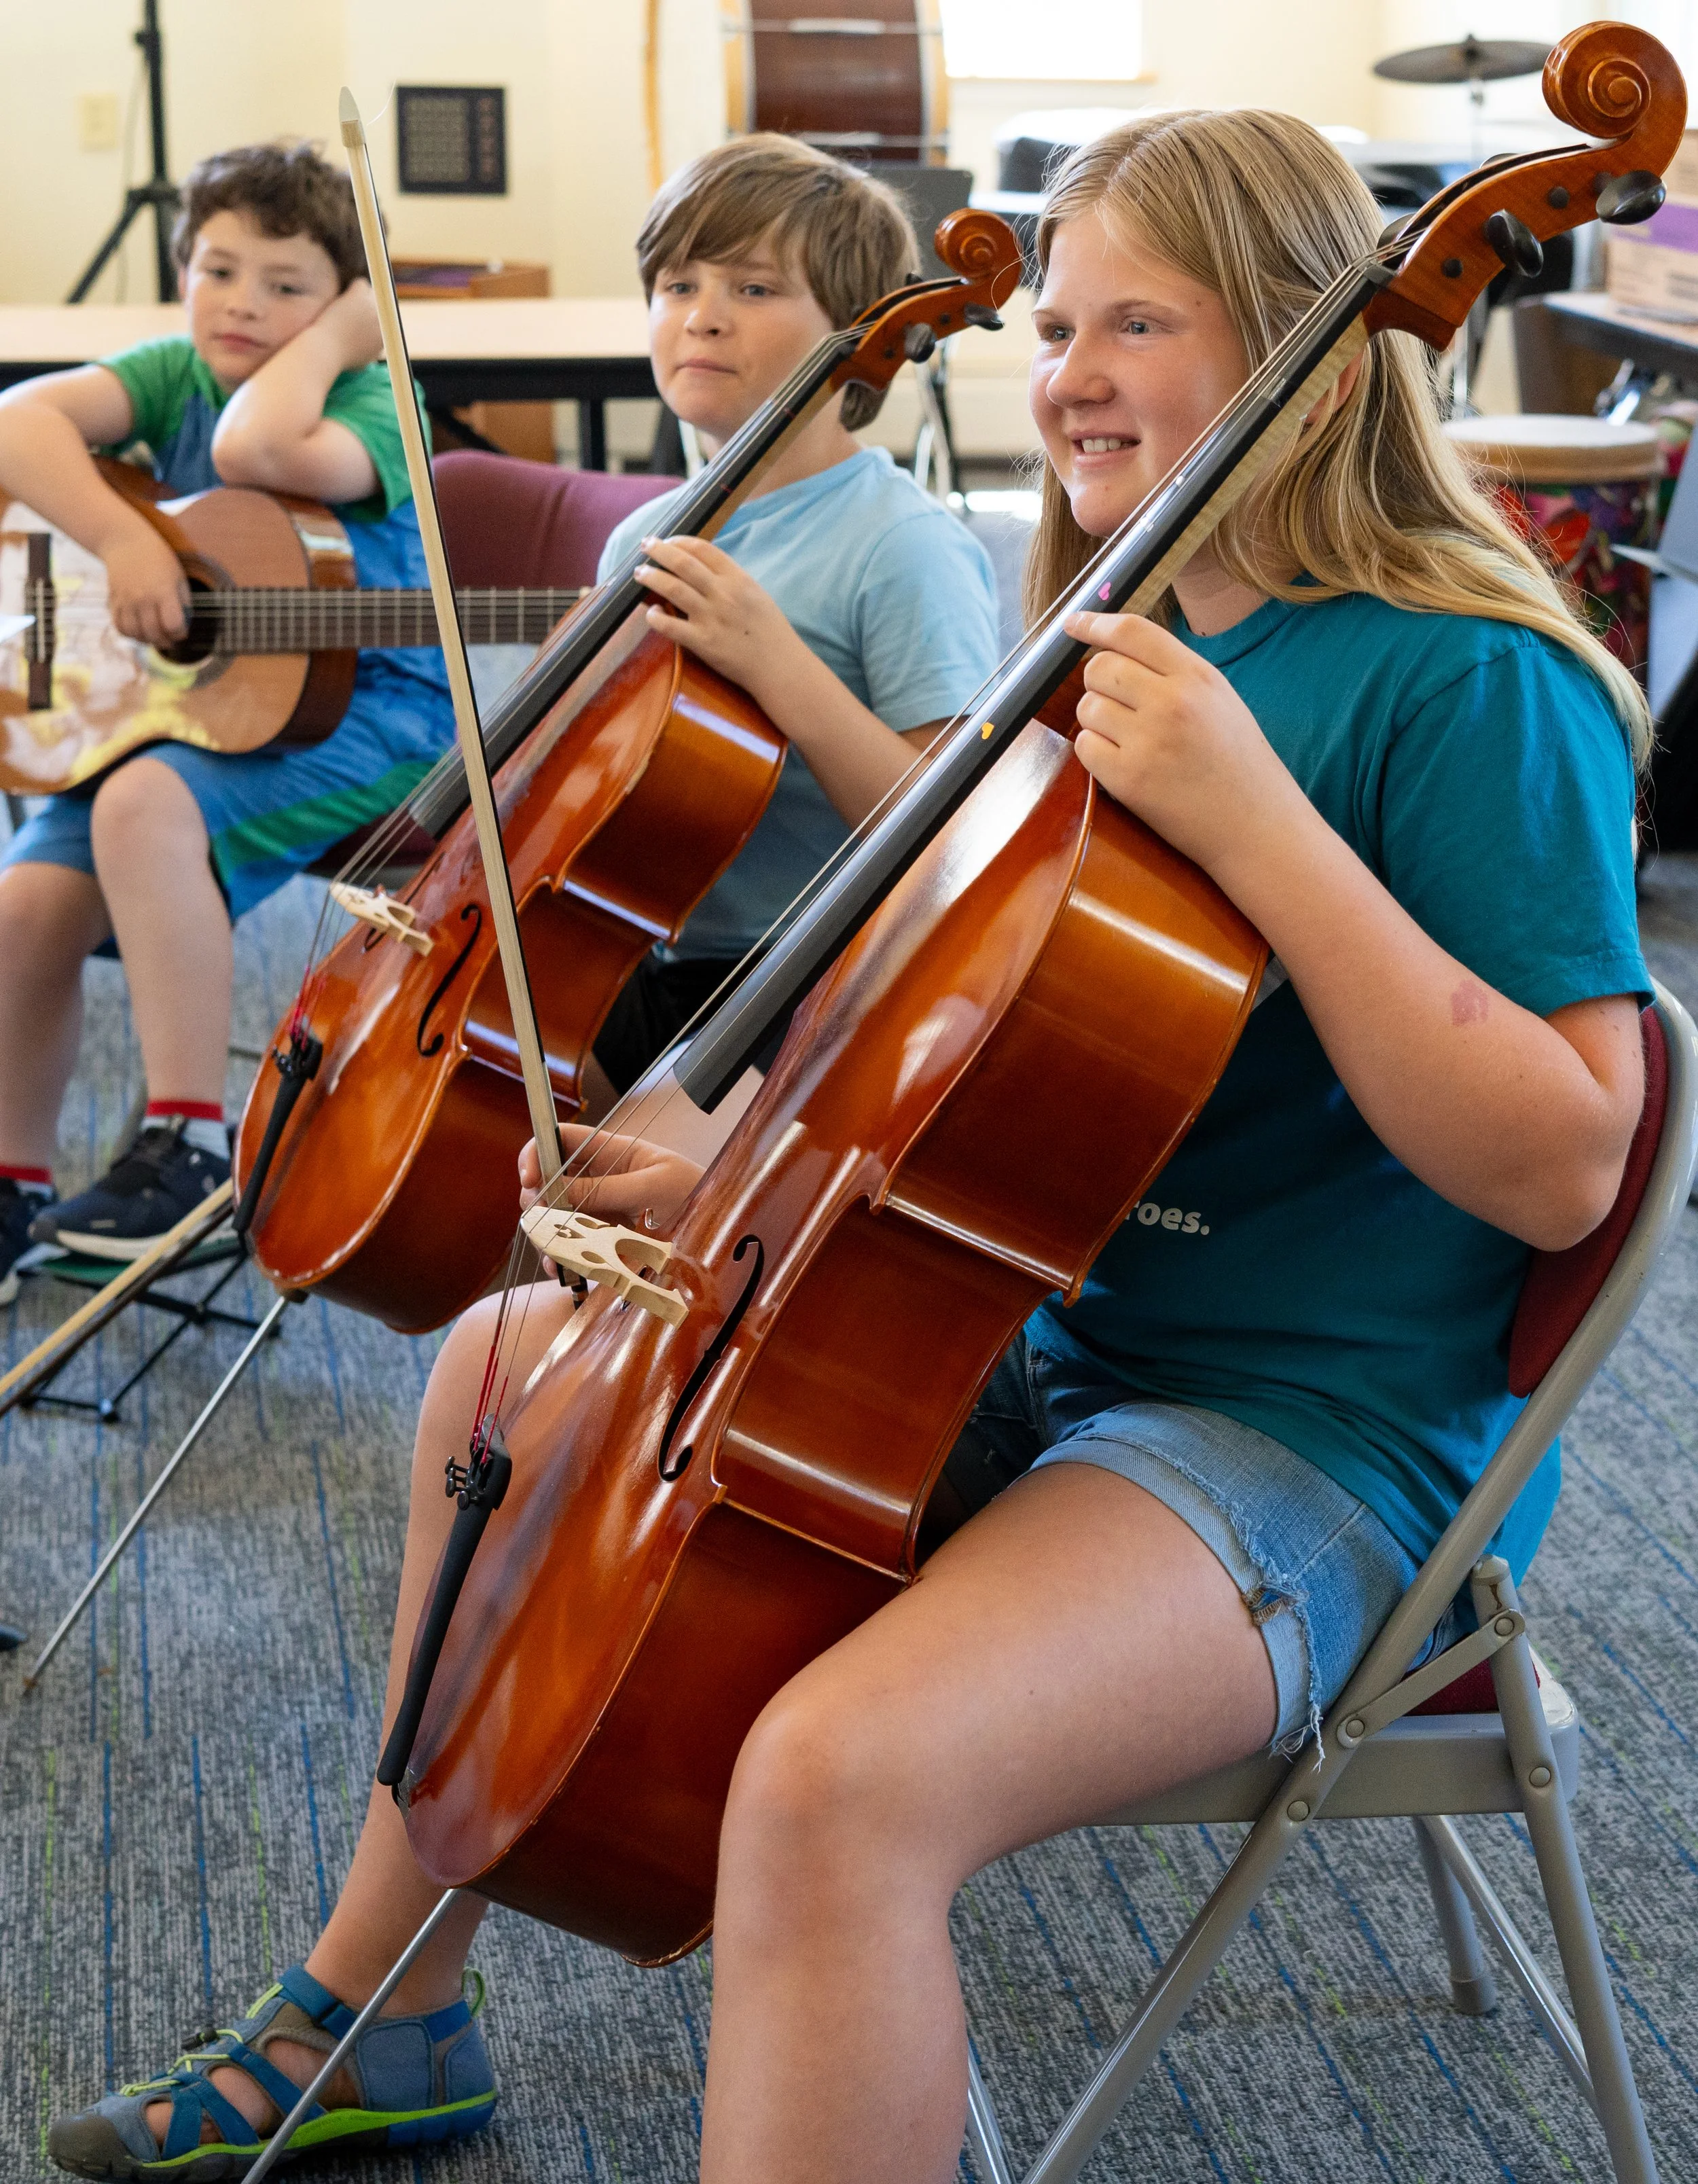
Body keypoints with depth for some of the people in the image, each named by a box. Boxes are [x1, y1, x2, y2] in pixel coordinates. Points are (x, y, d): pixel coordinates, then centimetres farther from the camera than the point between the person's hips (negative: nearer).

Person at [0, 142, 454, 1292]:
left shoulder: (370, 404, -6)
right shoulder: (175, 375, 9)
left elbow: (257, 445, -30)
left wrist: (333, 335, -13)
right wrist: (124, 540, -23)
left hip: (356, 710, -6)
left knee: (147, 807, -34)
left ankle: (188, 1142, -26)